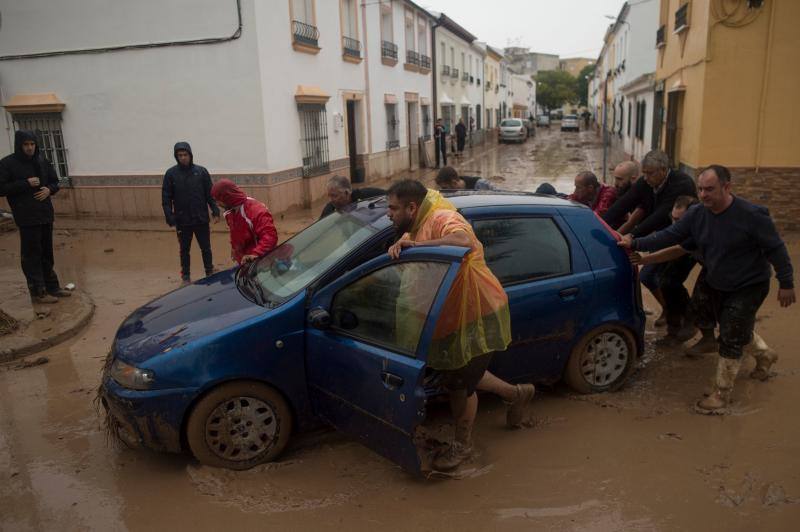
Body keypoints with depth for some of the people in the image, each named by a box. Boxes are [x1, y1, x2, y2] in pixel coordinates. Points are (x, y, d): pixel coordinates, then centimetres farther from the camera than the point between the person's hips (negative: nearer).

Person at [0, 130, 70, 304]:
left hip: (46, 215, 6)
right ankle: (37, 292, 2)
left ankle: (52, 287, 24)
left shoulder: (41, 161, 9)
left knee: (47, 253, 14)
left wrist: (49, 189, -4)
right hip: (27, 218, -6)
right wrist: (26, 183, -17)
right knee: (31, 255, -3)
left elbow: (55, 182, 18)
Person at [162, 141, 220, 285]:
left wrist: (215, 211, -7)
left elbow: (210, 194, 2)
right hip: (182, 221, 0)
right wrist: (170, 218, -9)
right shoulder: (171, 173, -2)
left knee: (206, 248, 9)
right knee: (184, 250, 10)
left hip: (201, 219, 0)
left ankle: (210, 274, 23)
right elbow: (166, 198, -1)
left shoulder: (201, 171, 0)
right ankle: (186, 277, 22)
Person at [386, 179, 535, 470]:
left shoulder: (442, 219, -24)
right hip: (456, 316, 10)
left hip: (478, 315, -10)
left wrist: (416, 244, -45)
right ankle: (517, 394, 42)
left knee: (459, 383, 4)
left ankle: (462, 445, 28)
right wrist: (398, 246, -12)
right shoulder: (418, 225, 9)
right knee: (457, 374, 23)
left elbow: (464, 240, -44)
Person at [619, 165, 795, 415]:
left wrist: (786, 283, -12)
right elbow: (668, 236, -10)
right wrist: (635, 243, -20)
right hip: (717, 285, 6)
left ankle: (721, 395, 4)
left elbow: (776, 249, -17)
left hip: (748, 286, -6)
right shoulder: (696, 214, -10)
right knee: (738, 331, 24)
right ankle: (764, 356, 56)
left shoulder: (751, 215, -25)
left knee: (730, 340, -7)